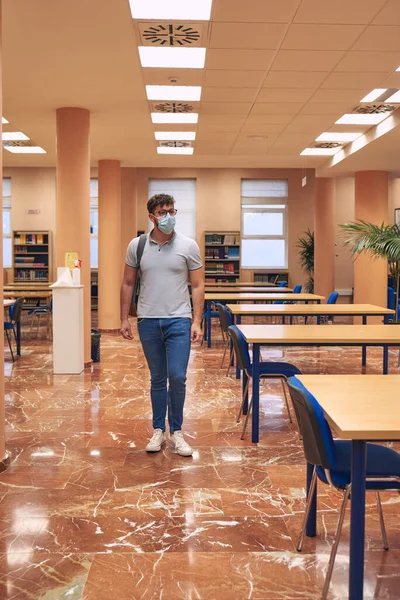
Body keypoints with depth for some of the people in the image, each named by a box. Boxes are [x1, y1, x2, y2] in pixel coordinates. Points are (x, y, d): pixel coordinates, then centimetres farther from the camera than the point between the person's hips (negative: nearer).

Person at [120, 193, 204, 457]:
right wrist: (124, 319, 5)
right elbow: (128, 284, 9)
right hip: (148, 321, 2)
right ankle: (159, 431, 23)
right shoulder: (137, 245, 2)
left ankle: (176, 431, 11)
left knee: (177, 377, -7)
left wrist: (197, 321, -8)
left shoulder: (188, 246, -3)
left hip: (178, 320, -2)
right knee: (157, 379, 11)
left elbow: (198, 286, -1)